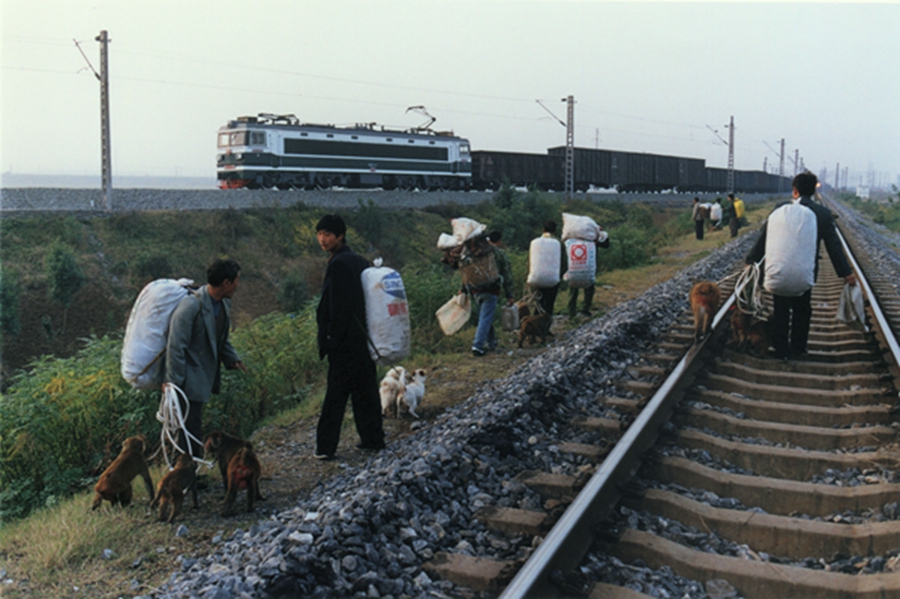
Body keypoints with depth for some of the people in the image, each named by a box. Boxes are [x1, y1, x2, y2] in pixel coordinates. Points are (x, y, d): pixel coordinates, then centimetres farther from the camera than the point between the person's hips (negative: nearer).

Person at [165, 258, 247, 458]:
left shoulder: (224, 303, 6)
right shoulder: (191, 306, -22)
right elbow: (175, 346, -20)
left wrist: (232, 359, 7)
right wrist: (174, 382, -19)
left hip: (205, 376, 9)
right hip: (190, 381, -9)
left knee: (192, 428, 18)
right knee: (191, 429, -4)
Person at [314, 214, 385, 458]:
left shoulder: (338, 264, -16)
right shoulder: (359, 261, 12)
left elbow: (337, 308, -19)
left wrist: (331, 341, -15)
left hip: (346, 343, -9)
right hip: (364, 338, 9)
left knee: (336, 394, -2)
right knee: (366, 390, 14)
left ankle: (326, 446, 4)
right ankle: (373, 439, 21)